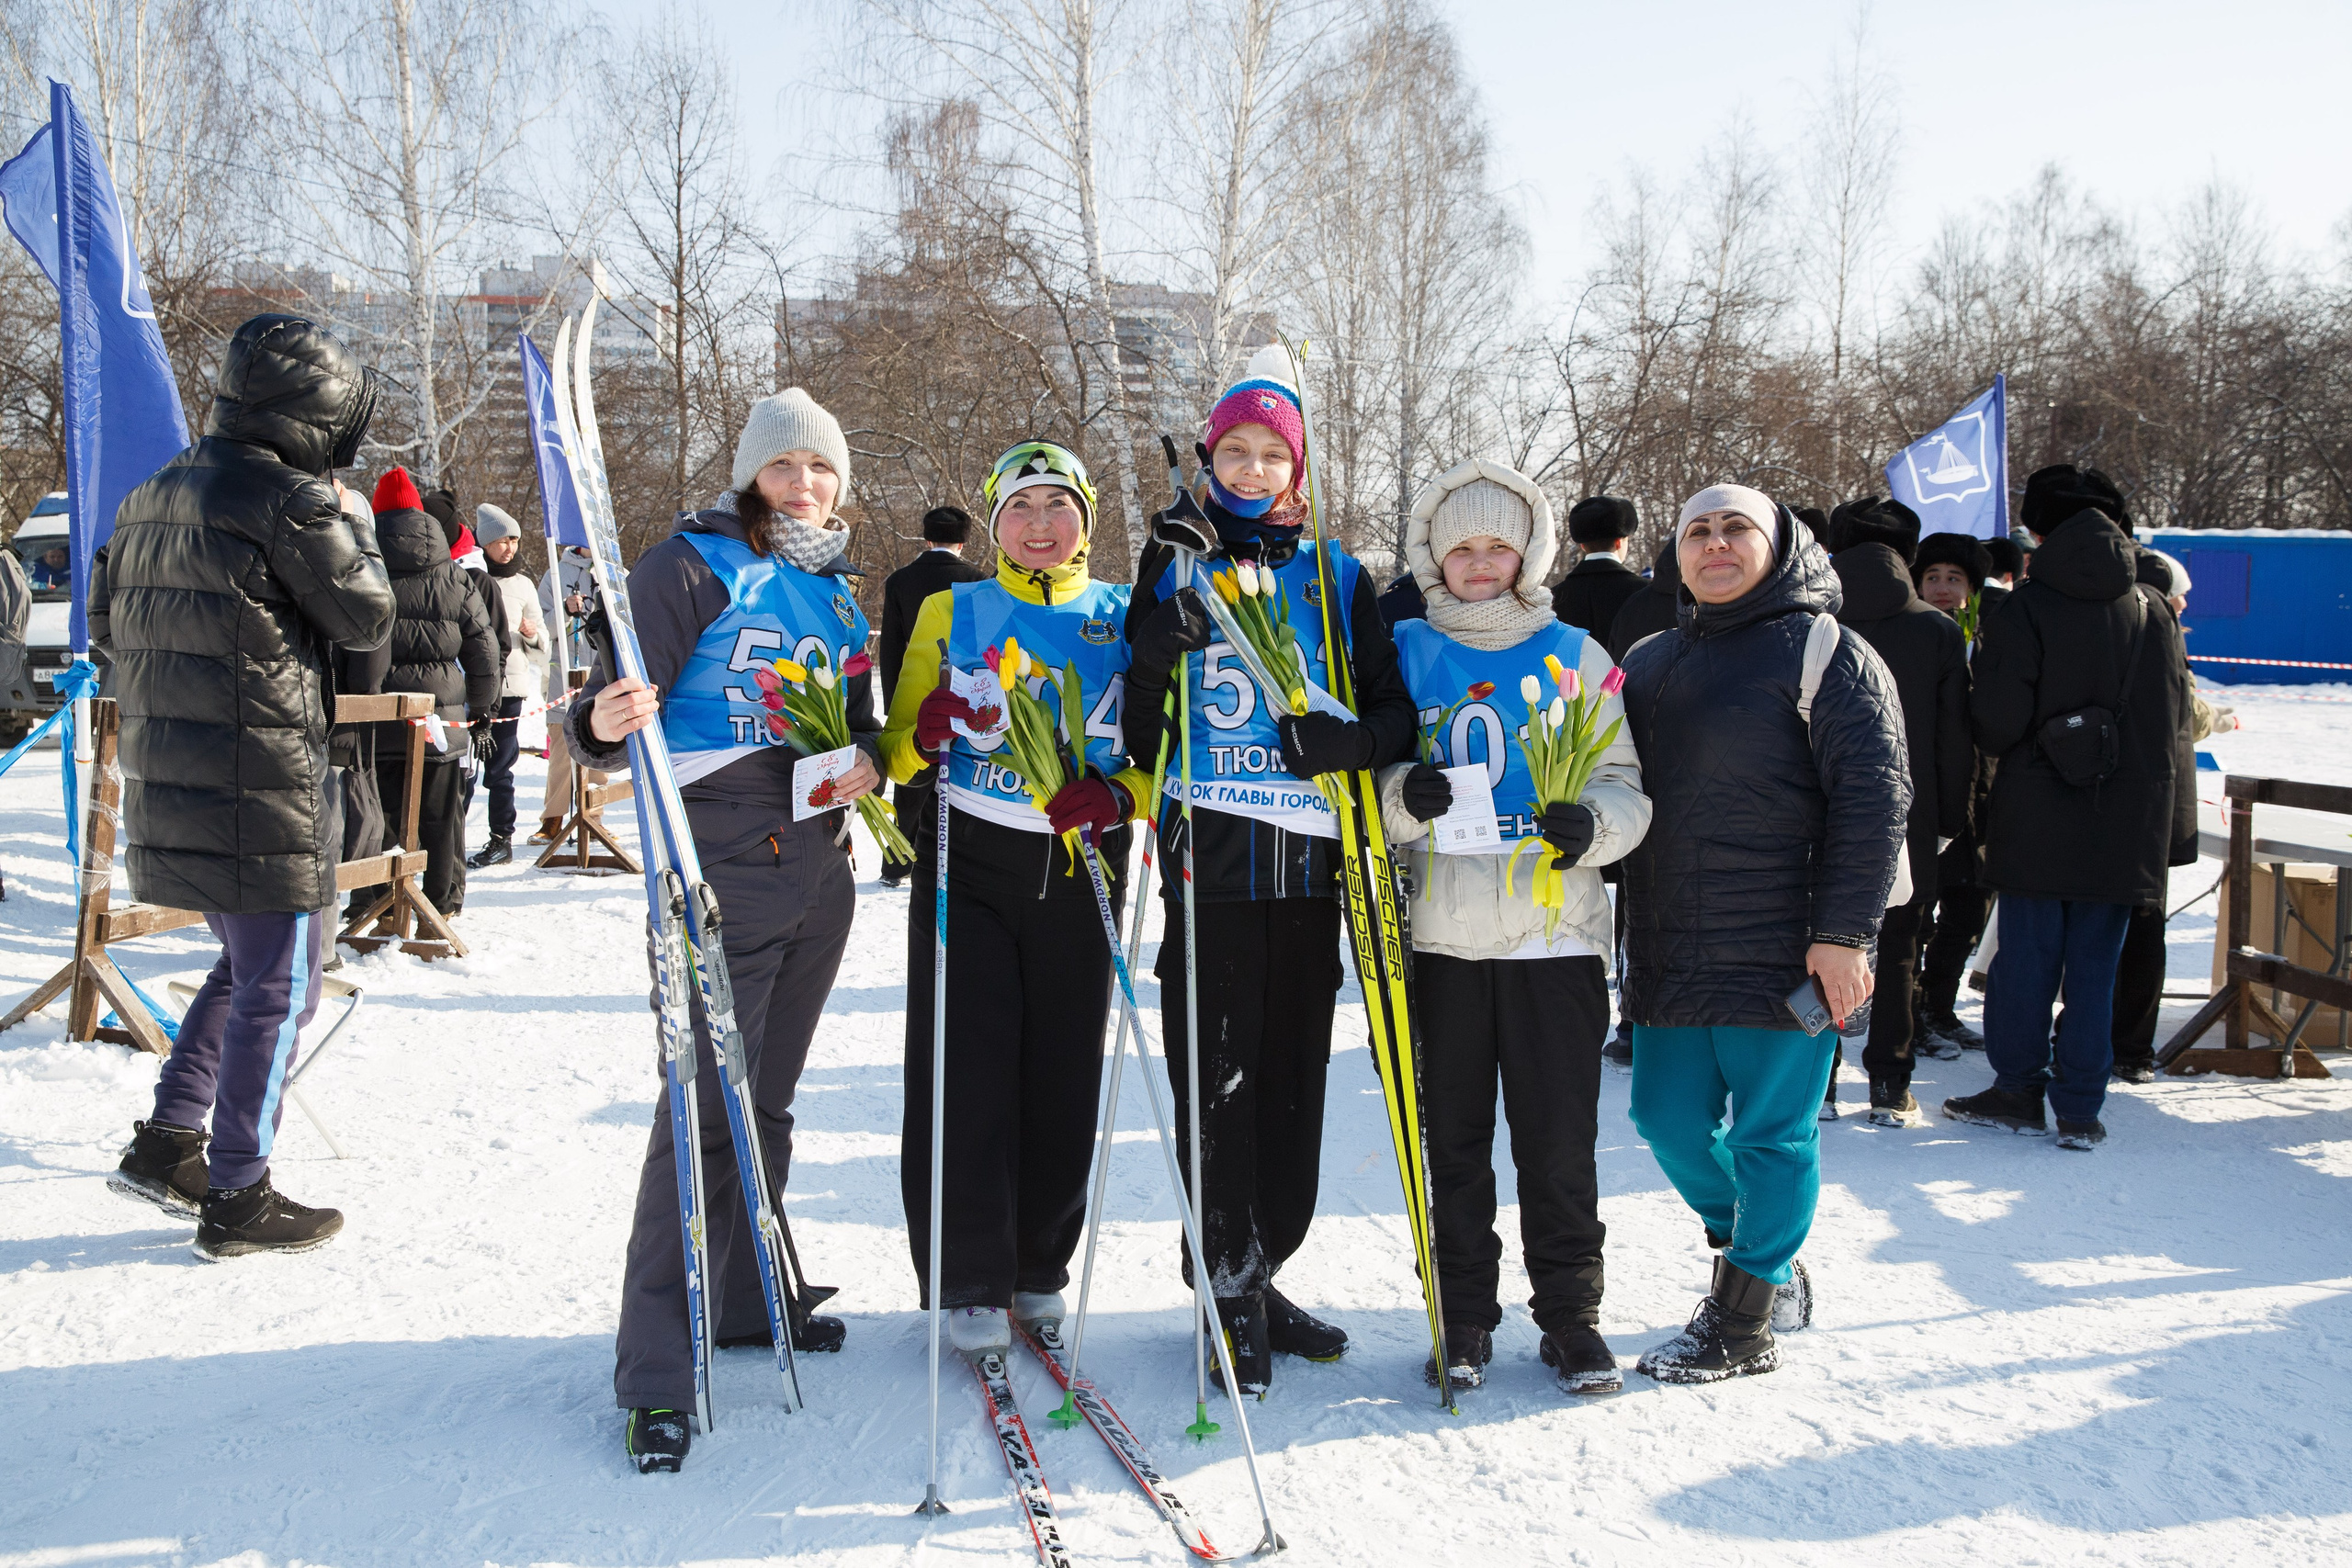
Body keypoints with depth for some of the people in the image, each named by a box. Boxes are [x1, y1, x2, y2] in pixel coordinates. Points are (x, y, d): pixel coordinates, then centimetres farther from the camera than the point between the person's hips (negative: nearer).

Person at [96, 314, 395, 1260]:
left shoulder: (149, 498, 14)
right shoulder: (291, 500, -14)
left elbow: (106, 625, 21)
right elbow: (366, 616, -4)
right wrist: (352, 524, 8)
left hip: (165, 782, 9)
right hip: (265, 785, -9)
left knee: (245, 966, 23)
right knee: (279, 988, 2)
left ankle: (166, 1143, 24)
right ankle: (236, 1198, 10)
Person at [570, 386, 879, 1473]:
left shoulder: (835, 592, 14)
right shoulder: (691, 566, -5)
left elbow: (863, 715, 22)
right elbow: (620, 711, -12)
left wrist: (867, 756, -1)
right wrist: (605, 724, -35)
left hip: (818, 871, 7)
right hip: (721, 872, -6)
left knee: (768, 1101, 16)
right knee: (706, 1108, -8)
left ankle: (742, 1300, 31)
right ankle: (657, 1370, 0)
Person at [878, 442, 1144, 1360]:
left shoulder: (1122, 619, 7)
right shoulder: (952, 611, 6)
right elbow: (898, 749, 6)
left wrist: (1116, 793, -14)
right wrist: (927, 735, -17)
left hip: (1081, 871, 1)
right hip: (968, 865, -1)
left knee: (1064, 1074, 6)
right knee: (967, 1071, -3)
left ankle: (1040, 1265, 24)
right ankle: (971, 1284, 9)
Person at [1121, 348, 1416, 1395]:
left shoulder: (1334, 574, 11)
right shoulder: (1176, 566, 7)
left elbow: (1396, 713, 7)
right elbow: (1135, 732, 3)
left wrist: (1345, 738, -15)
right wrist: (1161, 650, -16)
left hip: (1307, 857, 2)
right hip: (1208, 854, -2)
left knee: (1293, 1075, 7)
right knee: (1216, 1074, -3)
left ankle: (1259, 1273, 22)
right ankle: (1230, 1290, 10)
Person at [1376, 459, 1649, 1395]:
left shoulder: (1578, 656, 8)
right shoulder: (1405, 653, 8)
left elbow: (1626, 784, 7)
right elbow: (1366, 783, 8)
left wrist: (1594, 822, -15)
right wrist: (1404, 799, -14)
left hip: (1557, 935, 0)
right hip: (1443, 936, 1)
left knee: (1560, 1140, 3)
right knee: (1454, 1138, 9)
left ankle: (1569, 1312, 19)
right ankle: (1463, 1316, 22)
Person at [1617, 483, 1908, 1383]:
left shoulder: (1826, 652, -4)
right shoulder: (1646, 663, 14)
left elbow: (1874, 797, -11)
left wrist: (1843, 934, -16)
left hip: (1781, 957, -6)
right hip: (1669, 957, 7)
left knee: (1771, 1134, 2)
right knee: (1668, 1118, 11)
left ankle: (1745, 1322, 16)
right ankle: (1763, 1262, 34)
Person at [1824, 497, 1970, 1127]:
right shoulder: (1938, 629, -3)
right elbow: (1956, 736, -1)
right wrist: (1953, 817, 8)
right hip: (1907, 817, 0)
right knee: (1897, 946, 10)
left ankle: (1814, 1080, 12)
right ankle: (1890, 1086, 11)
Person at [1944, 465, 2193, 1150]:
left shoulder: (2023, 610, -9)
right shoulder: (2155, 611, 5)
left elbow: (1999, 722, -13)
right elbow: (2177, 724, 10)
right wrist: (2178, 823, 17)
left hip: (2038, 818, -3)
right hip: (2128, 823, 3)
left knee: (2027, 956, 7)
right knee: (2095, 964, 7)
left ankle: (2019, 1089, 14)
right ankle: (2080, 1109, 10)